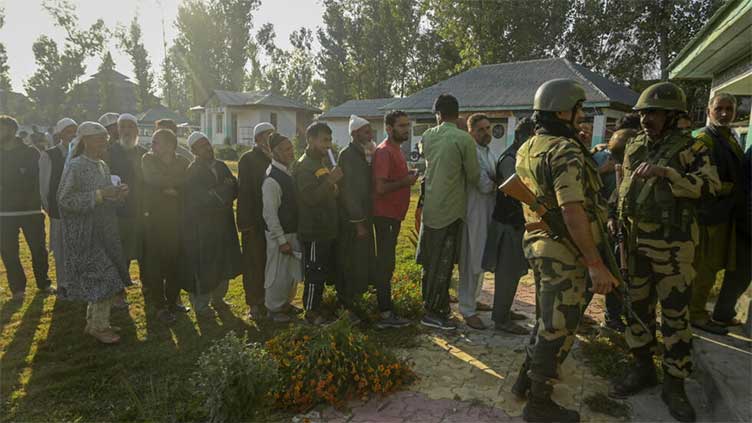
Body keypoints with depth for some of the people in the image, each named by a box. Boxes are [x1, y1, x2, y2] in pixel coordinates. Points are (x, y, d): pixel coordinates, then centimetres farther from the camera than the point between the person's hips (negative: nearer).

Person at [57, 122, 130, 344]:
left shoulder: (102, 166, 9)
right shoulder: (75, 167, -13)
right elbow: (64, 200, -17)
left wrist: (118, 194, -4)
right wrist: (99, 195, -23)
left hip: (104, 232, 7)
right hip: (85, 234, -7)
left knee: (102, 279, 13)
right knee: (103, 278, -5)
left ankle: (94, 321, 27)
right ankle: (98, 326, 11)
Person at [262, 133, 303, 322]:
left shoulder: (288, 172, 4)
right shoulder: (271, 180, -23)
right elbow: (270, 214, -22)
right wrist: (282, 240, -20)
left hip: (293, 231, 9)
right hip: (279, 234, -9)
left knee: (293, 270, 21)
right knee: (278, 272, 7)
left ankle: (285, 302, 40)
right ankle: (274, 309, 27)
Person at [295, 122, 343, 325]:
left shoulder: (324, 161, 15)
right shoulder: (304, 165, -14)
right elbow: (310, 198, -24)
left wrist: (335, 189, 11)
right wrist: (330, 181, -28)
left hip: (328, 228, 10)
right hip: (314, 230, -9)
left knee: (328, 269, 17)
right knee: (315, 273, -1)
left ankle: (319, 304, 32)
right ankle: (311, 311, 12)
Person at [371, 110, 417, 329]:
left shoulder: (396, 149, 14)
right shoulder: (384, 152, -17)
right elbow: (381, 188, -25)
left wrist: (409, 178, 4)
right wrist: (406, 181, -15)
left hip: (394, 214, 10)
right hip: (385, 215, -10)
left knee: (386, 261, 17)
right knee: (385, 262, -5)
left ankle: (385, 308, 30)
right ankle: (386, 314, 2)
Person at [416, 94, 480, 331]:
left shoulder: (427, 137, 3)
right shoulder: (464, 139, -12)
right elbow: (474, 177, -7)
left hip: (430, 208, 6)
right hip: (450, 209, -5)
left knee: (431, 261, 15)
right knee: (443, 264, 4)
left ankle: (433, 306, 28)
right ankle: (433, 313, 12)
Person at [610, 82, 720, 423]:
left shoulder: (689, 147, -5)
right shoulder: (633, 147, 10)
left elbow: (710, 184, -18)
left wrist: (666, 173, -29)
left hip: (672, 244, -5)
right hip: (635, 241, 5)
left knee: (675, 314, 3)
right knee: (636, 307, 11)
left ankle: (674, 384, 15)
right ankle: (643, 369, 27)